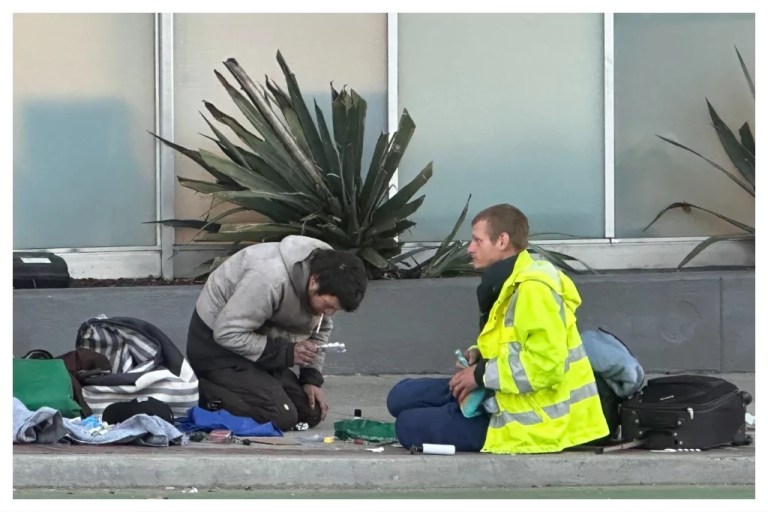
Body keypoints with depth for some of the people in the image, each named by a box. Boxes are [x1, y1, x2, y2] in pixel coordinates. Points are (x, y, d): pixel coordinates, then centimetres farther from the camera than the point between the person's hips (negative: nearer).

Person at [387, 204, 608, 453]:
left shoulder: (533, 289, -22)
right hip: (507, 400, 10)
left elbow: (546, 364, -29)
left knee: (409, 426, -7)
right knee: (401, 397, 9)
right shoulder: (511, 283, 10)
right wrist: (479, 356, 4)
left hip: (527, 421, -10)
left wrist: (483, 374, -18)